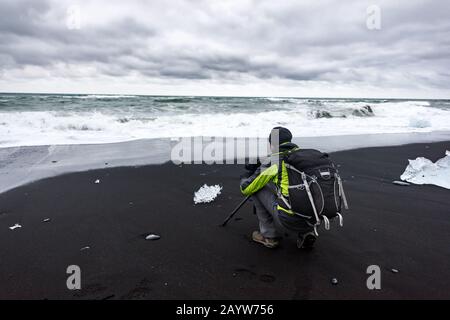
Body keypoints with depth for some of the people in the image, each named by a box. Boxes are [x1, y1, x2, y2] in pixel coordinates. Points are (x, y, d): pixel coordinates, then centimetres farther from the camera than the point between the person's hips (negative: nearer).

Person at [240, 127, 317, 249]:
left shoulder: (274, 161, -3)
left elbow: (246, 188, 6)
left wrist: (244, 180, 29)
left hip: (290, 219, -6)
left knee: (257, 188, 12)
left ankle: (269, 236, 18)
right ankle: (307, 232, 17)